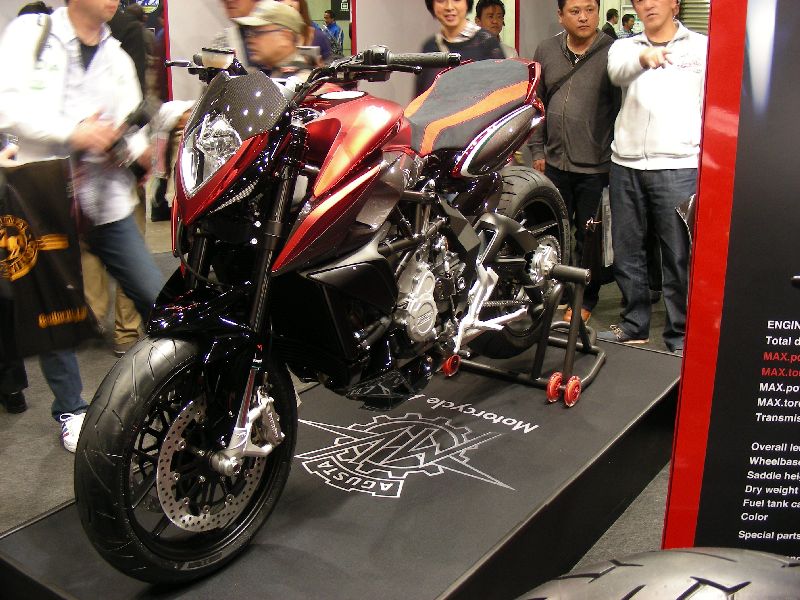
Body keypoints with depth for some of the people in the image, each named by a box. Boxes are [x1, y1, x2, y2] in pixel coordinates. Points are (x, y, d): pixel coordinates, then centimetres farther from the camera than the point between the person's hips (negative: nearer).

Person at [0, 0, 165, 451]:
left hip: (107, 202, 3)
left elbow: (131, 130, 8)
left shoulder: (118, 59, 15)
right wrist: (72, 133, -18)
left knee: (155, 297, -1)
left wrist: (139, 147, -14)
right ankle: (71, 410, 23)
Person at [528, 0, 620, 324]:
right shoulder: (546, 51, 7)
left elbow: (623, 109, -8)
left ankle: (585, 300, 23)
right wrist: (537, 150, 9)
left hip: (596, 167, -4)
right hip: (555, 163, 4)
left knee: (589, 237, 8)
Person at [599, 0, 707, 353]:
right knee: (626, 252, 11)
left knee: (680, 257, -2)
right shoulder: (625, 46, 13)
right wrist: (643, 57, -33)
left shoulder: (702, 47, 9)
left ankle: (680, 336, 8)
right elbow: (617, 71, -11)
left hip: (678, 166, -3)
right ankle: (634, 326, 25)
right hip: (626, 165, 3)